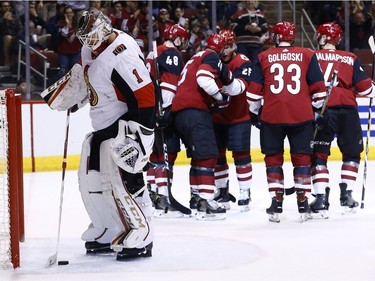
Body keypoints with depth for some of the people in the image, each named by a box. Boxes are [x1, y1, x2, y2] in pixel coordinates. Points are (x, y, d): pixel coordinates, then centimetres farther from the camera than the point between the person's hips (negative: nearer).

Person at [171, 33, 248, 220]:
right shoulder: (211, 57, 1)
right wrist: (219, 95, -4)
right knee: (207, 155, -13)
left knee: (198, 155, 21)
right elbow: (204, 79, -18)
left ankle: (196, 196, 28)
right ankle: (205, 202, -22)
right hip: (195, 111, -10)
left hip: (179, 112, 10)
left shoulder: (196, 58, 30)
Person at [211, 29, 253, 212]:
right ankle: (222, 193, 20)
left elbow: (241, 85, -32)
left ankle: (245, 194, 0)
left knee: (241, 155, -6)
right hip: (216, 116, 5)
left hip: (238, 116, -5)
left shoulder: (242, 63, -15)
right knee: (217, 155, 9)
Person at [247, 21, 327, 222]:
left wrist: (254, 111, 18)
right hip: (301, 115, 0)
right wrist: (318, 109, 17)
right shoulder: (307, 55, 5)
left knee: (273, 157, 10)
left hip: (272, 115, 0)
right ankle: (303, 202, 6)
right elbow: (318, 86, 5)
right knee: (301, 157, 9)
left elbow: (254, 90, 4)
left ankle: (276, 201, 5)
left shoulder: (264, 57, 6)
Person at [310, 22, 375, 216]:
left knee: (318, 155, 7)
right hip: (347, 111, 1)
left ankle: (321, 197, -5)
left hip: (320, 111, -1)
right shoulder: (350, 59, 9)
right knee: (352, 153, 20)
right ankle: (346, 193, 12)